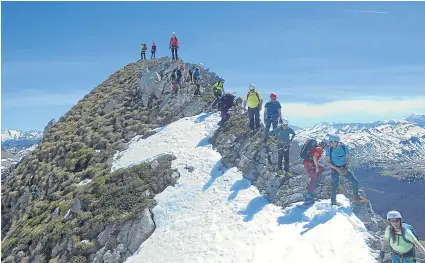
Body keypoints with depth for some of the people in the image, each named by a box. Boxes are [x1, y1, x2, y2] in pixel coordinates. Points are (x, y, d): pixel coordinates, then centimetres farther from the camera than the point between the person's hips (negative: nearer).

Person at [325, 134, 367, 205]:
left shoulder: (344, 147, -10)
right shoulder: (329, 149, -14)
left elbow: (348, 158, -4)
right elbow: (328, 161, -12)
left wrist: (346, 169, -16)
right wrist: (337, 169, -22)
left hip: (344, 168, 3)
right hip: (335, 169, -2)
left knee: (355, 182, 0)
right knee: (335, 186, -12)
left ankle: (356, 197, 20)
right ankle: (333, 201, 8)